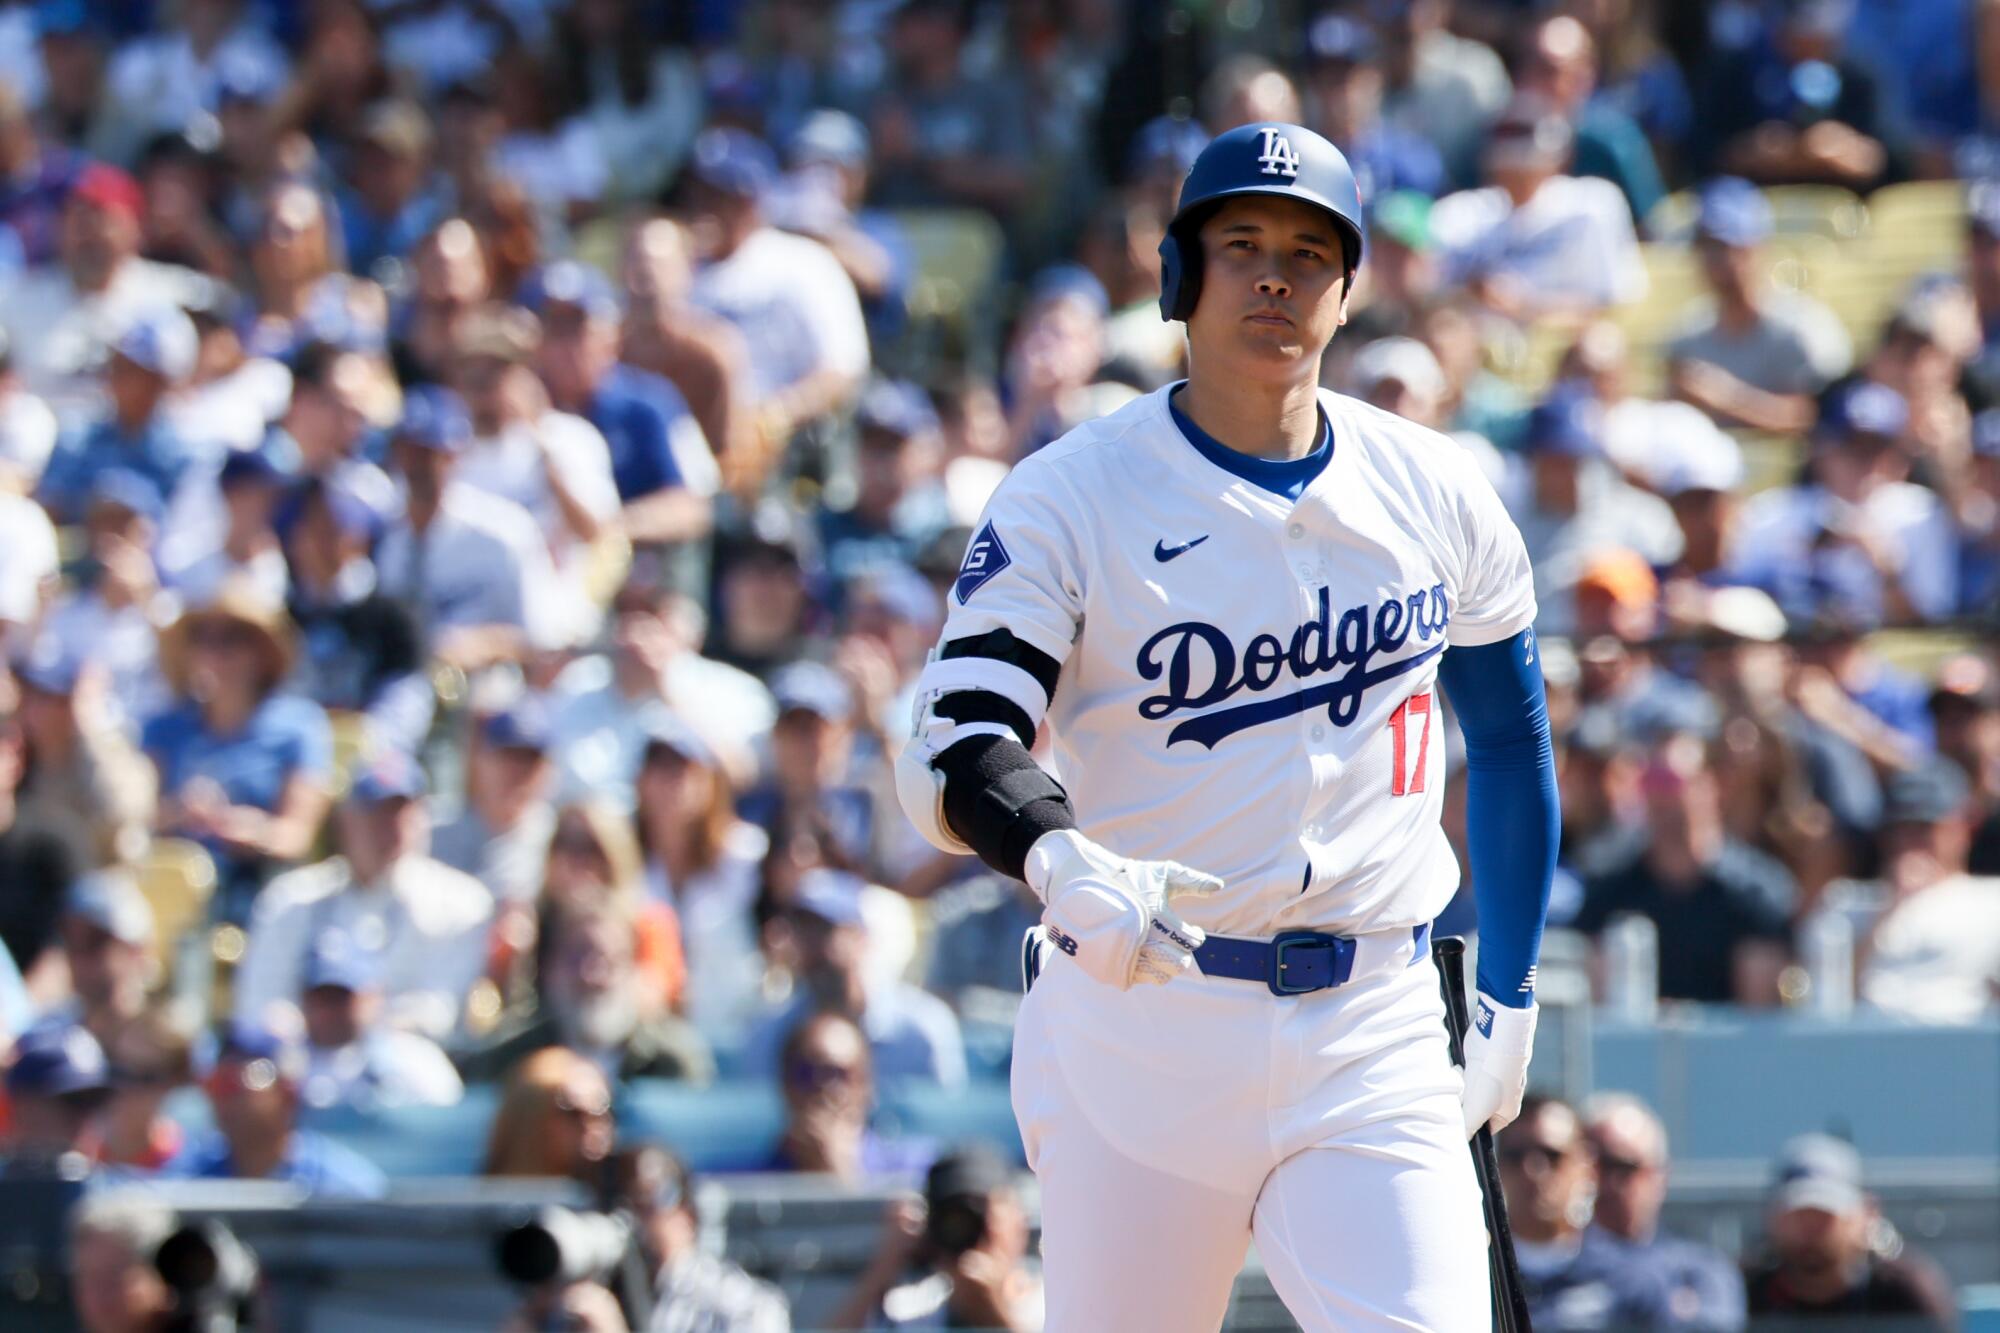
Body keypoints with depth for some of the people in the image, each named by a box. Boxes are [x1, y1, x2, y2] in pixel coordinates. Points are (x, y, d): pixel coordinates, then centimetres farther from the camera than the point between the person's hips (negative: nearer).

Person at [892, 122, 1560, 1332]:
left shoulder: (1437, 495, 7)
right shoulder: (1071, 496, -4)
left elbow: (1511, 737, 20)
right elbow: (956, 750, -14)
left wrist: (1510, 996, 19)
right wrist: (1064, 863, -35)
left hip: (1374, 1049, 2)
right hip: (1135, 1030, -1)